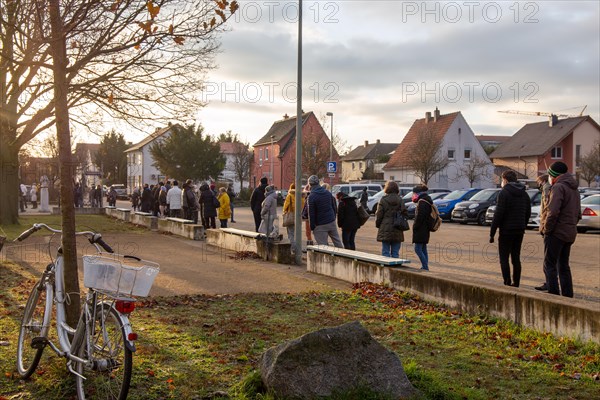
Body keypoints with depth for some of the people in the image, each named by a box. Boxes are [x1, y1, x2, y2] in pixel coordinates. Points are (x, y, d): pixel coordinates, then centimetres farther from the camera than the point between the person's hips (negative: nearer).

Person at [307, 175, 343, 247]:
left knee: (322, 246, 0)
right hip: (332, 222, 6)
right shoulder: (328, 193, 6)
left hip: (320, 225, -6)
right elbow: (334, 207, 14)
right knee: (337, 242, 16)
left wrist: (312, 227, -5)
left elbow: (311, 214, -12)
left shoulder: (311, 197, -13)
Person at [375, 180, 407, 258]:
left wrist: (377, 224, 10)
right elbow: (405, 214, 0)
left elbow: (379, 215, -5)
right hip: (397, 231, 3)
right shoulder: (400, 200, 1)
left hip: (385, 229, -2)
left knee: (385, 252, 3)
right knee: (396, 253, 8)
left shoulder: (383, 200, -7)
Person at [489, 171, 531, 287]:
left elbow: (498, 214, -15)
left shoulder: (504, 193, -11)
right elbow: (528, 213, 15)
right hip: (519, 231, 7)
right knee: (516, 258, 12)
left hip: (506, 230, -7)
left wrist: (492, 233, -12)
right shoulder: (524, 194, 12)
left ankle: (507, 284, -5)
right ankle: (516, 284, 14)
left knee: (504, 258, -2)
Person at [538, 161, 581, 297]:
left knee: (550, 266, -5)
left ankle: (553, 295, -8)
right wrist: (571, 226, 19)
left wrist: (546, 229, -13)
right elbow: (578, 214, 23)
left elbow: (552, 212, -22)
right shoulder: (574, 189, 18)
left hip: (556, 233, -9)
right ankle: (567, 296, 18)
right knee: (563, 266, 16)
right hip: (569, 233, 9)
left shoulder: (558, 187, -13)